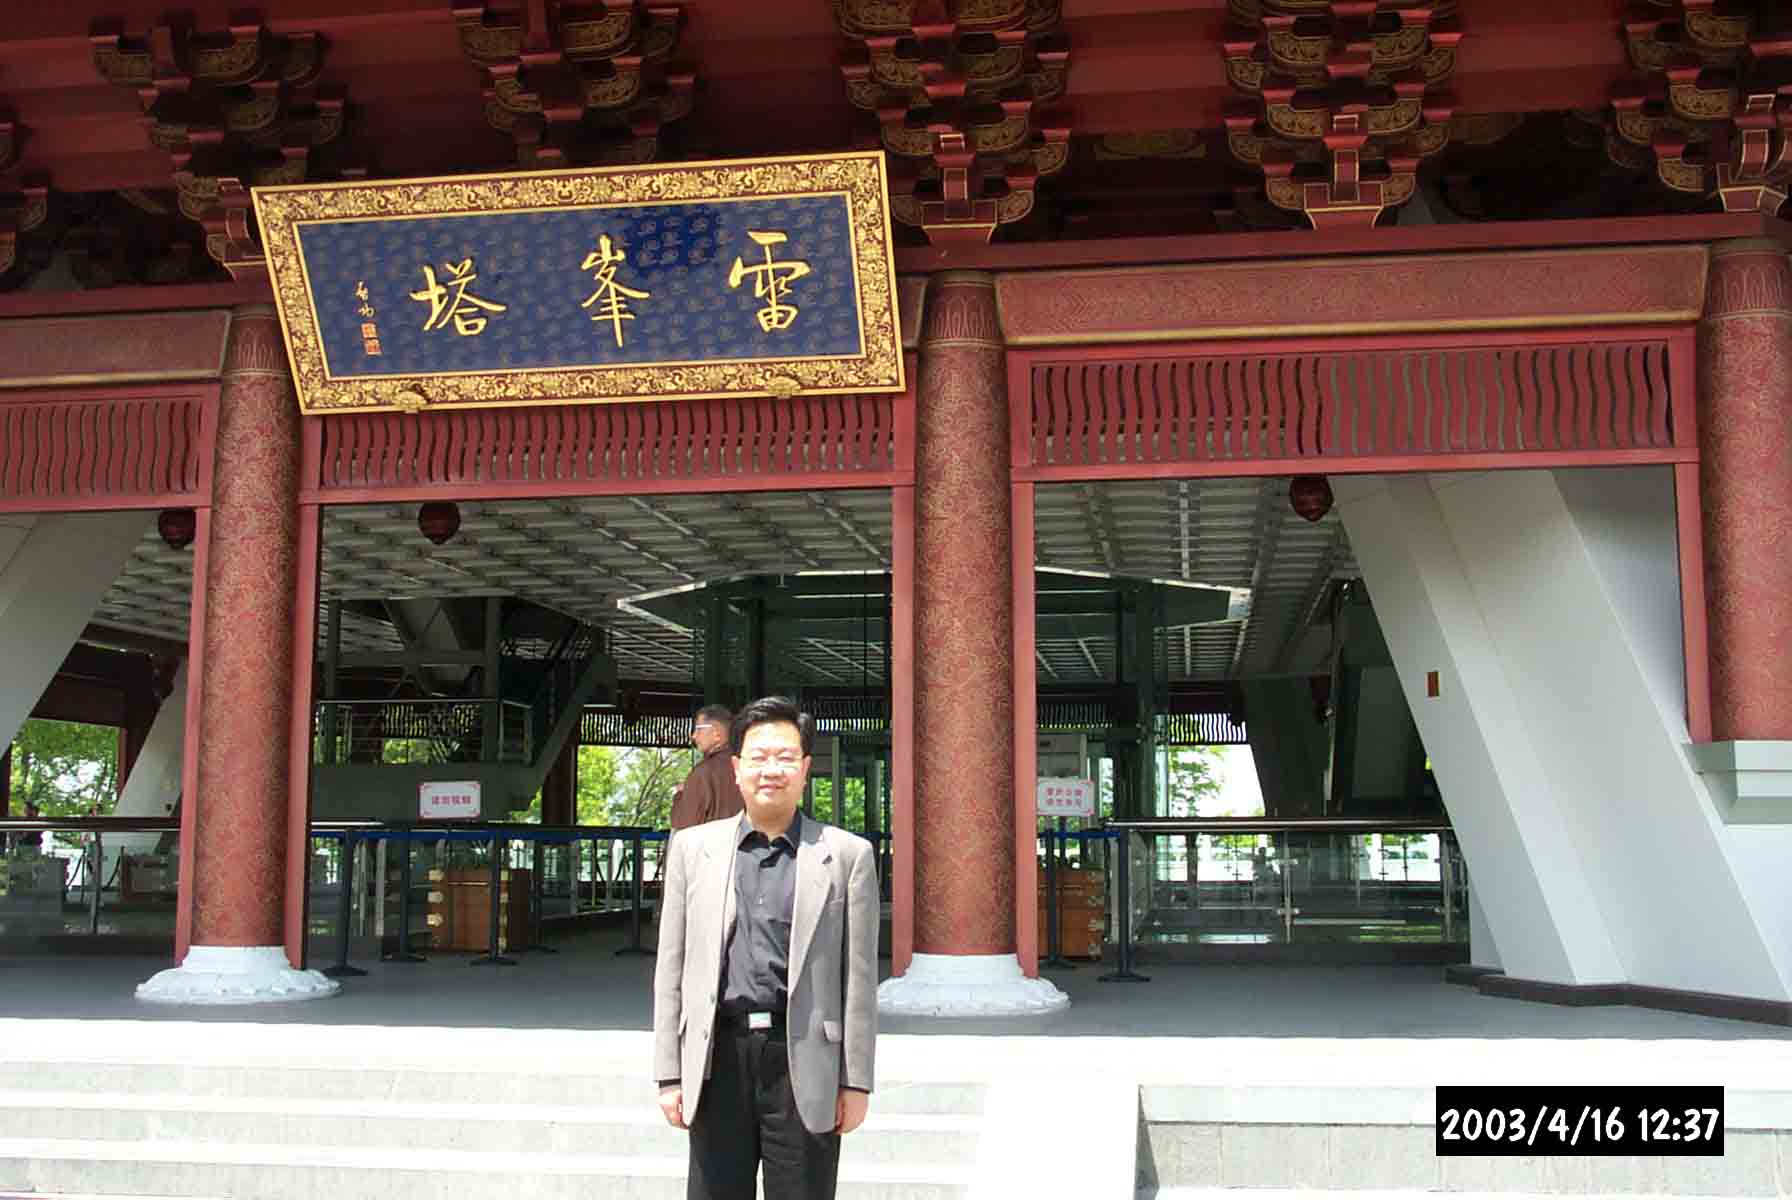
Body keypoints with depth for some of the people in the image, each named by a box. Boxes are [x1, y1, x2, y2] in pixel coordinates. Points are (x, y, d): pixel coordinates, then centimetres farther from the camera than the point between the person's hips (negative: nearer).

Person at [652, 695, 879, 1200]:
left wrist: (856, 1081, -1)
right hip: (719, 1058, 2)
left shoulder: (847, 854, 2)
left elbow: (859, 975, 2)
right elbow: (671, 968, 8)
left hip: (804, 1061, -1)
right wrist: (670, 1073, 3)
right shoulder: (692, 847, 8)